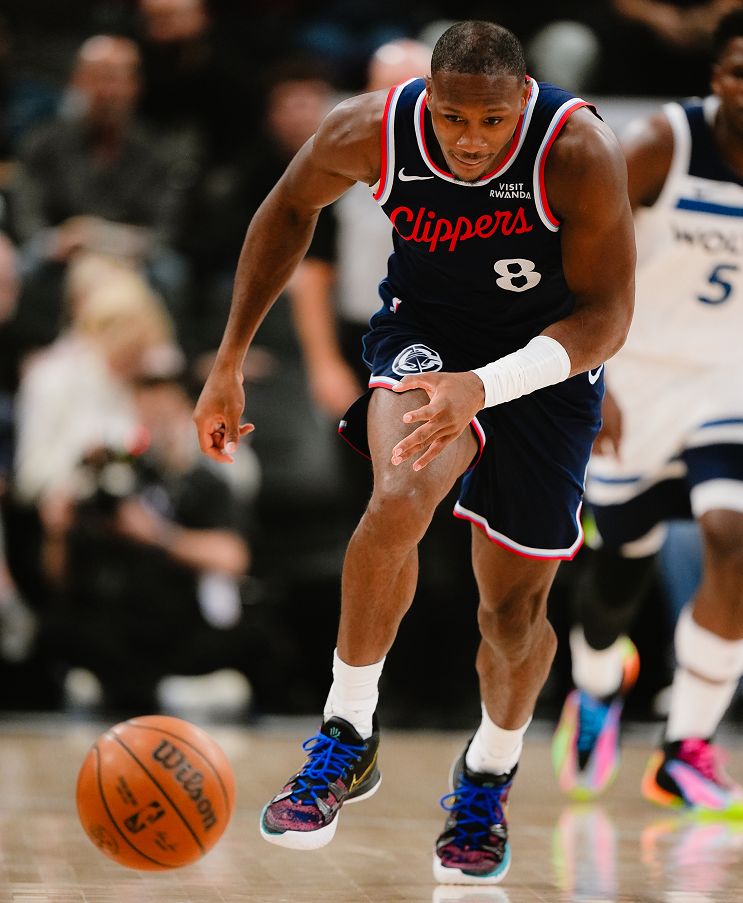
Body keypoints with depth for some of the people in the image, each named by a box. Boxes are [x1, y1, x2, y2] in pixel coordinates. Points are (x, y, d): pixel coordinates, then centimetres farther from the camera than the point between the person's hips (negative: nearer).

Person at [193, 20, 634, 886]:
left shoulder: (578, 151, -29)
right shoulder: (373, 129, -22)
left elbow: (604, 318, -26)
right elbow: (291, 208, 0)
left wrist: (484, 387, -42)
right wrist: (229, 360, 0)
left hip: (546, 361, 0)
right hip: (423, 336, 0)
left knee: (513, 608, 5)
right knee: (401, 495, -32)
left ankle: (489, 774, 36)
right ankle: (348, 733, -17)